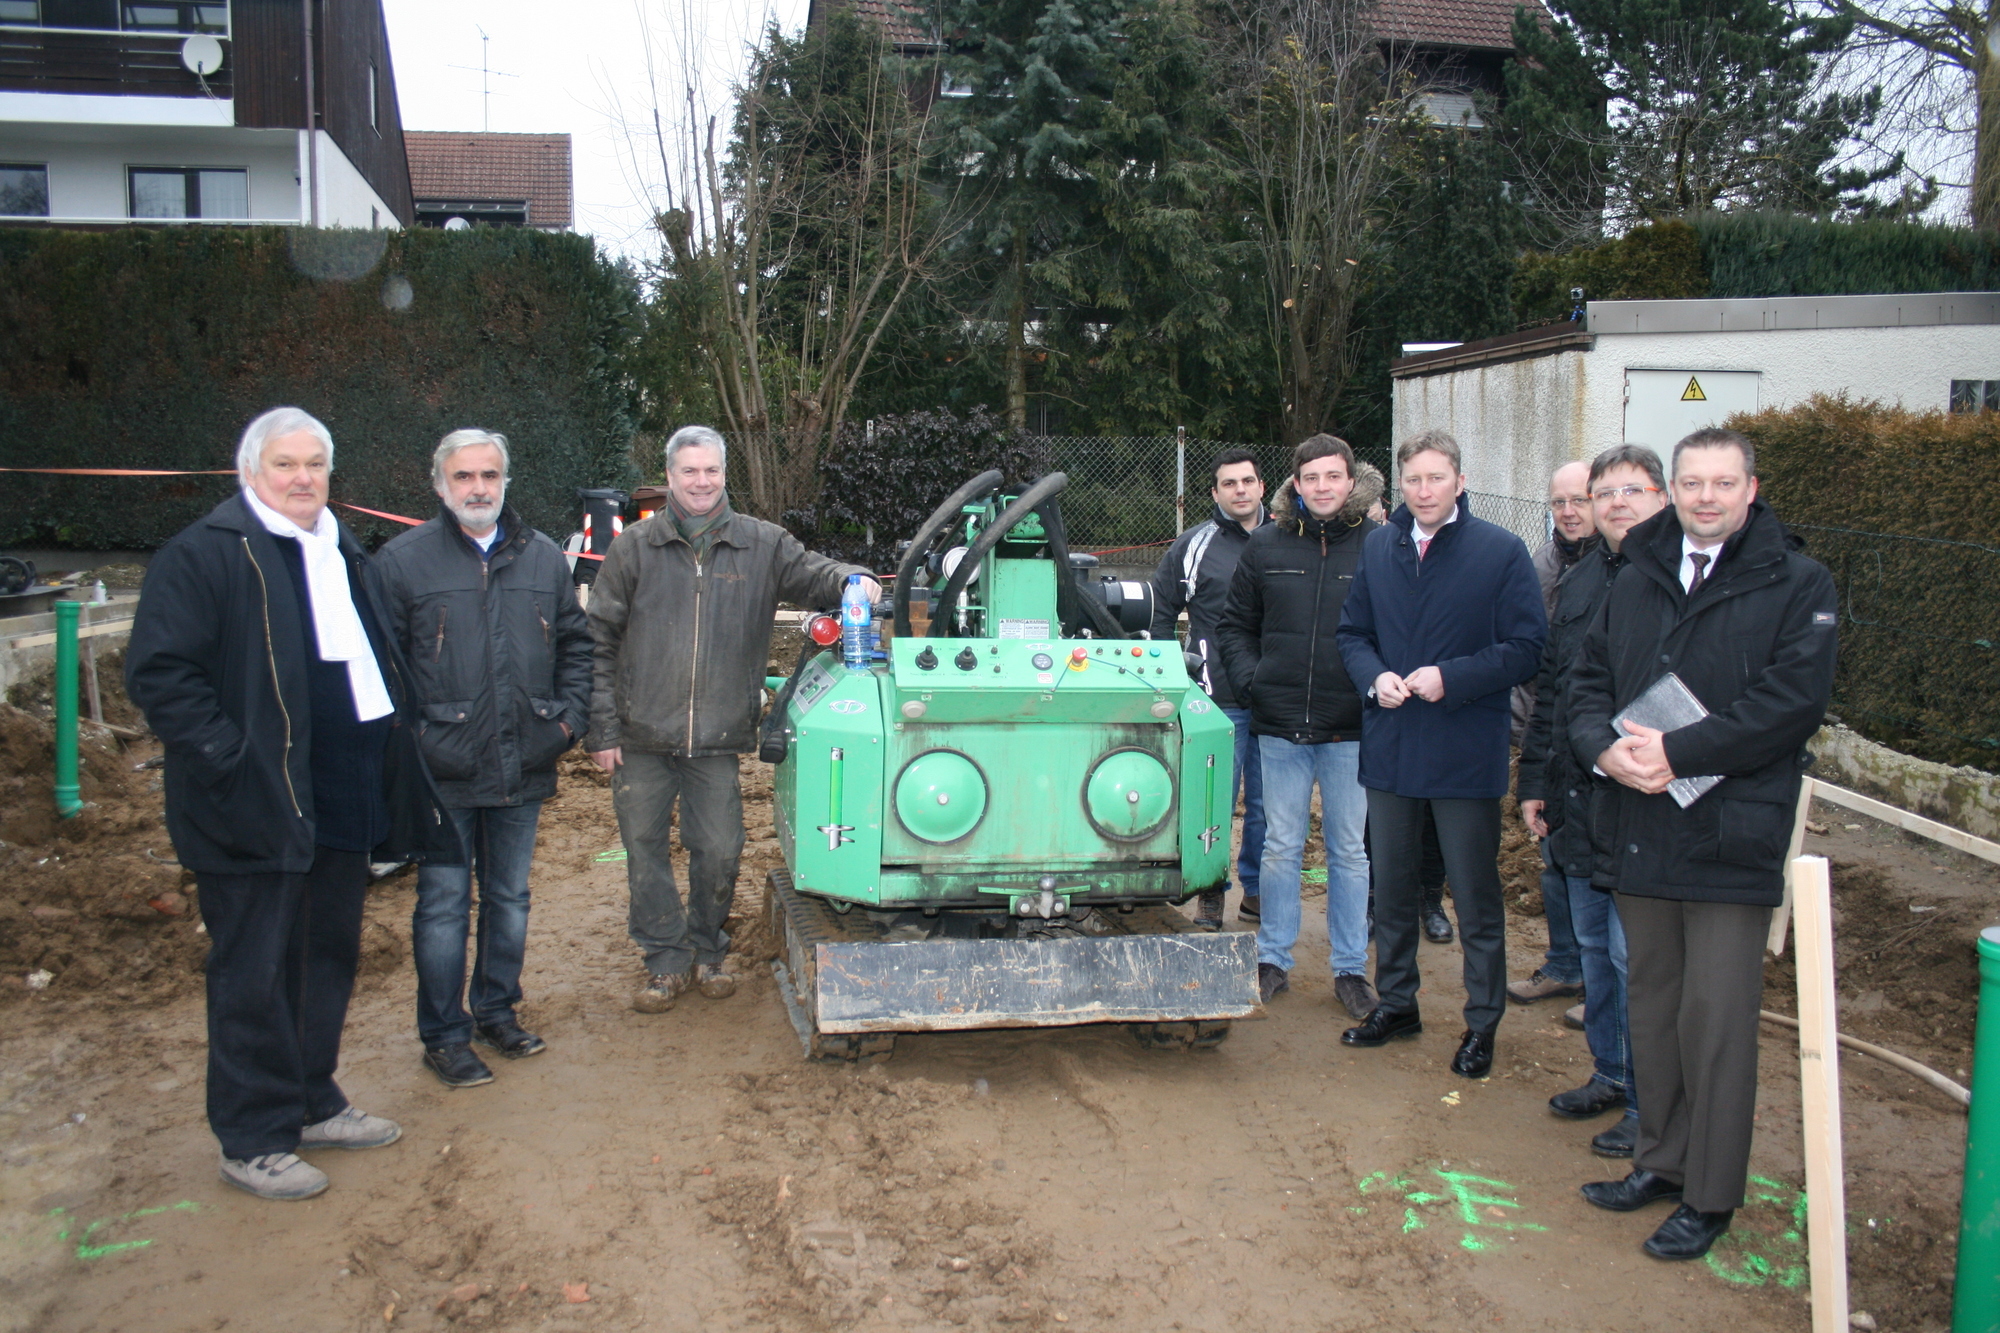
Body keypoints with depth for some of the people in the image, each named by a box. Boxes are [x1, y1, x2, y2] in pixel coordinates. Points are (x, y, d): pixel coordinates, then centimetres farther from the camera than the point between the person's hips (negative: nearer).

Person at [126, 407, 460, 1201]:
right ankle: (252, 1141, 15)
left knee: (329, 959, 17)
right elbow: (157, 673, -16)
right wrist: (228, 757, -20)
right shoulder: (203, 554, -10)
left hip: (343, 805, 8)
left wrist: (396, 733, 12)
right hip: (254, 813, -8)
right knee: (254, 978, 2)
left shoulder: (342, 555, 16)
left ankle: (313, 1105, 33)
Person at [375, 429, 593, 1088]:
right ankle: (444, 1036, 18)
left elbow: (575, 643, 16)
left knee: (510, 898, 16)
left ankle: (498, 1011, 32)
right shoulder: (402, 561, -4)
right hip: (442, 773, -4)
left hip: (523, 769, 4)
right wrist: (409, 736, -11)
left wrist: (569, 715, 4)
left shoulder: (543, 558, 9)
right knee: (444, 906, 5)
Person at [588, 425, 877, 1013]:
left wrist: (850, 579, -19)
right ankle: (668, 962, 20)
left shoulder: (761, 544, 3)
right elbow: (600, 644, 1)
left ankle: (708, 952, 28)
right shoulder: (634, 548, 0)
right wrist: (603, 731, -4)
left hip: (717, 740, 0)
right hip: (642, 737, 0)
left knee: (719, 852, 6)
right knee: (644, 851, 6)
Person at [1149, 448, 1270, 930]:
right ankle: (1211, 891, 15)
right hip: (1218, 698, -2)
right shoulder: (1195, 545, 1)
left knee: (1267, 802, 10)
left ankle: (1257, 888, 24)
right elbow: (1159, 611, 6)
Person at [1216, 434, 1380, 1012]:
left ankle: (1350, 968, 20)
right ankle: (1273, 959, 23)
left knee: (1349, 851, 9)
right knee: (1281, 847, 11)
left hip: (1350, 730, -1)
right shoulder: (1265, 545, 4)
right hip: (1281, 725, 2)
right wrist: (1249, 679, -2)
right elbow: (1236, 624, 12)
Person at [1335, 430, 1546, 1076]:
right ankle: (1396, 1003, 32)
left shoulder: (1501, 551, -7)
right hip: (1389, 747, 4)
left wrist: (1451, 678, -19)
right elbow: (1353, 631, 13)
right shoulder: (1378, 547, 7)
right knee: (1391, 884, 16)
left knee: (1475, 894, 6)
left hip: (1467, 750, -4)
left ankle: (1482, 1022, 20)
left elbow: (1527, 647, -9)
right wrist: (1374, 677, -7)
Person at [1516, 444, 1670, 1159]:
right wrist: (1534, 779, 14)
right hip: (1575, 799, 7)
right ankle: (1610, 1074, 34)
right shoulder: (1578, 581, 12)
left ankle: (1650, 1105, 16)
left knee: (1635, 956, 0)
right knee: (1594, 946, 18)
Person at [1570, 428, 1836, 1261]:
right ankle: (1662, 1160, 29)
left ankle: (1710, 1195, 14)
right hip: (1639, 828, 5)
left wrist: (1676, 753, -19)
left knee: (1715, 1018, 0)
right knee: (1652, 1004, 15)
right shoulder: (1637, 579, 13)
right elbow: (1589, 678, 11)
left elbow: (1793, 700, -14)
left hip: (1732, 838, -5)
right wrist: (1605, 747, -10)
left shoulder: (1798, 586, -3)